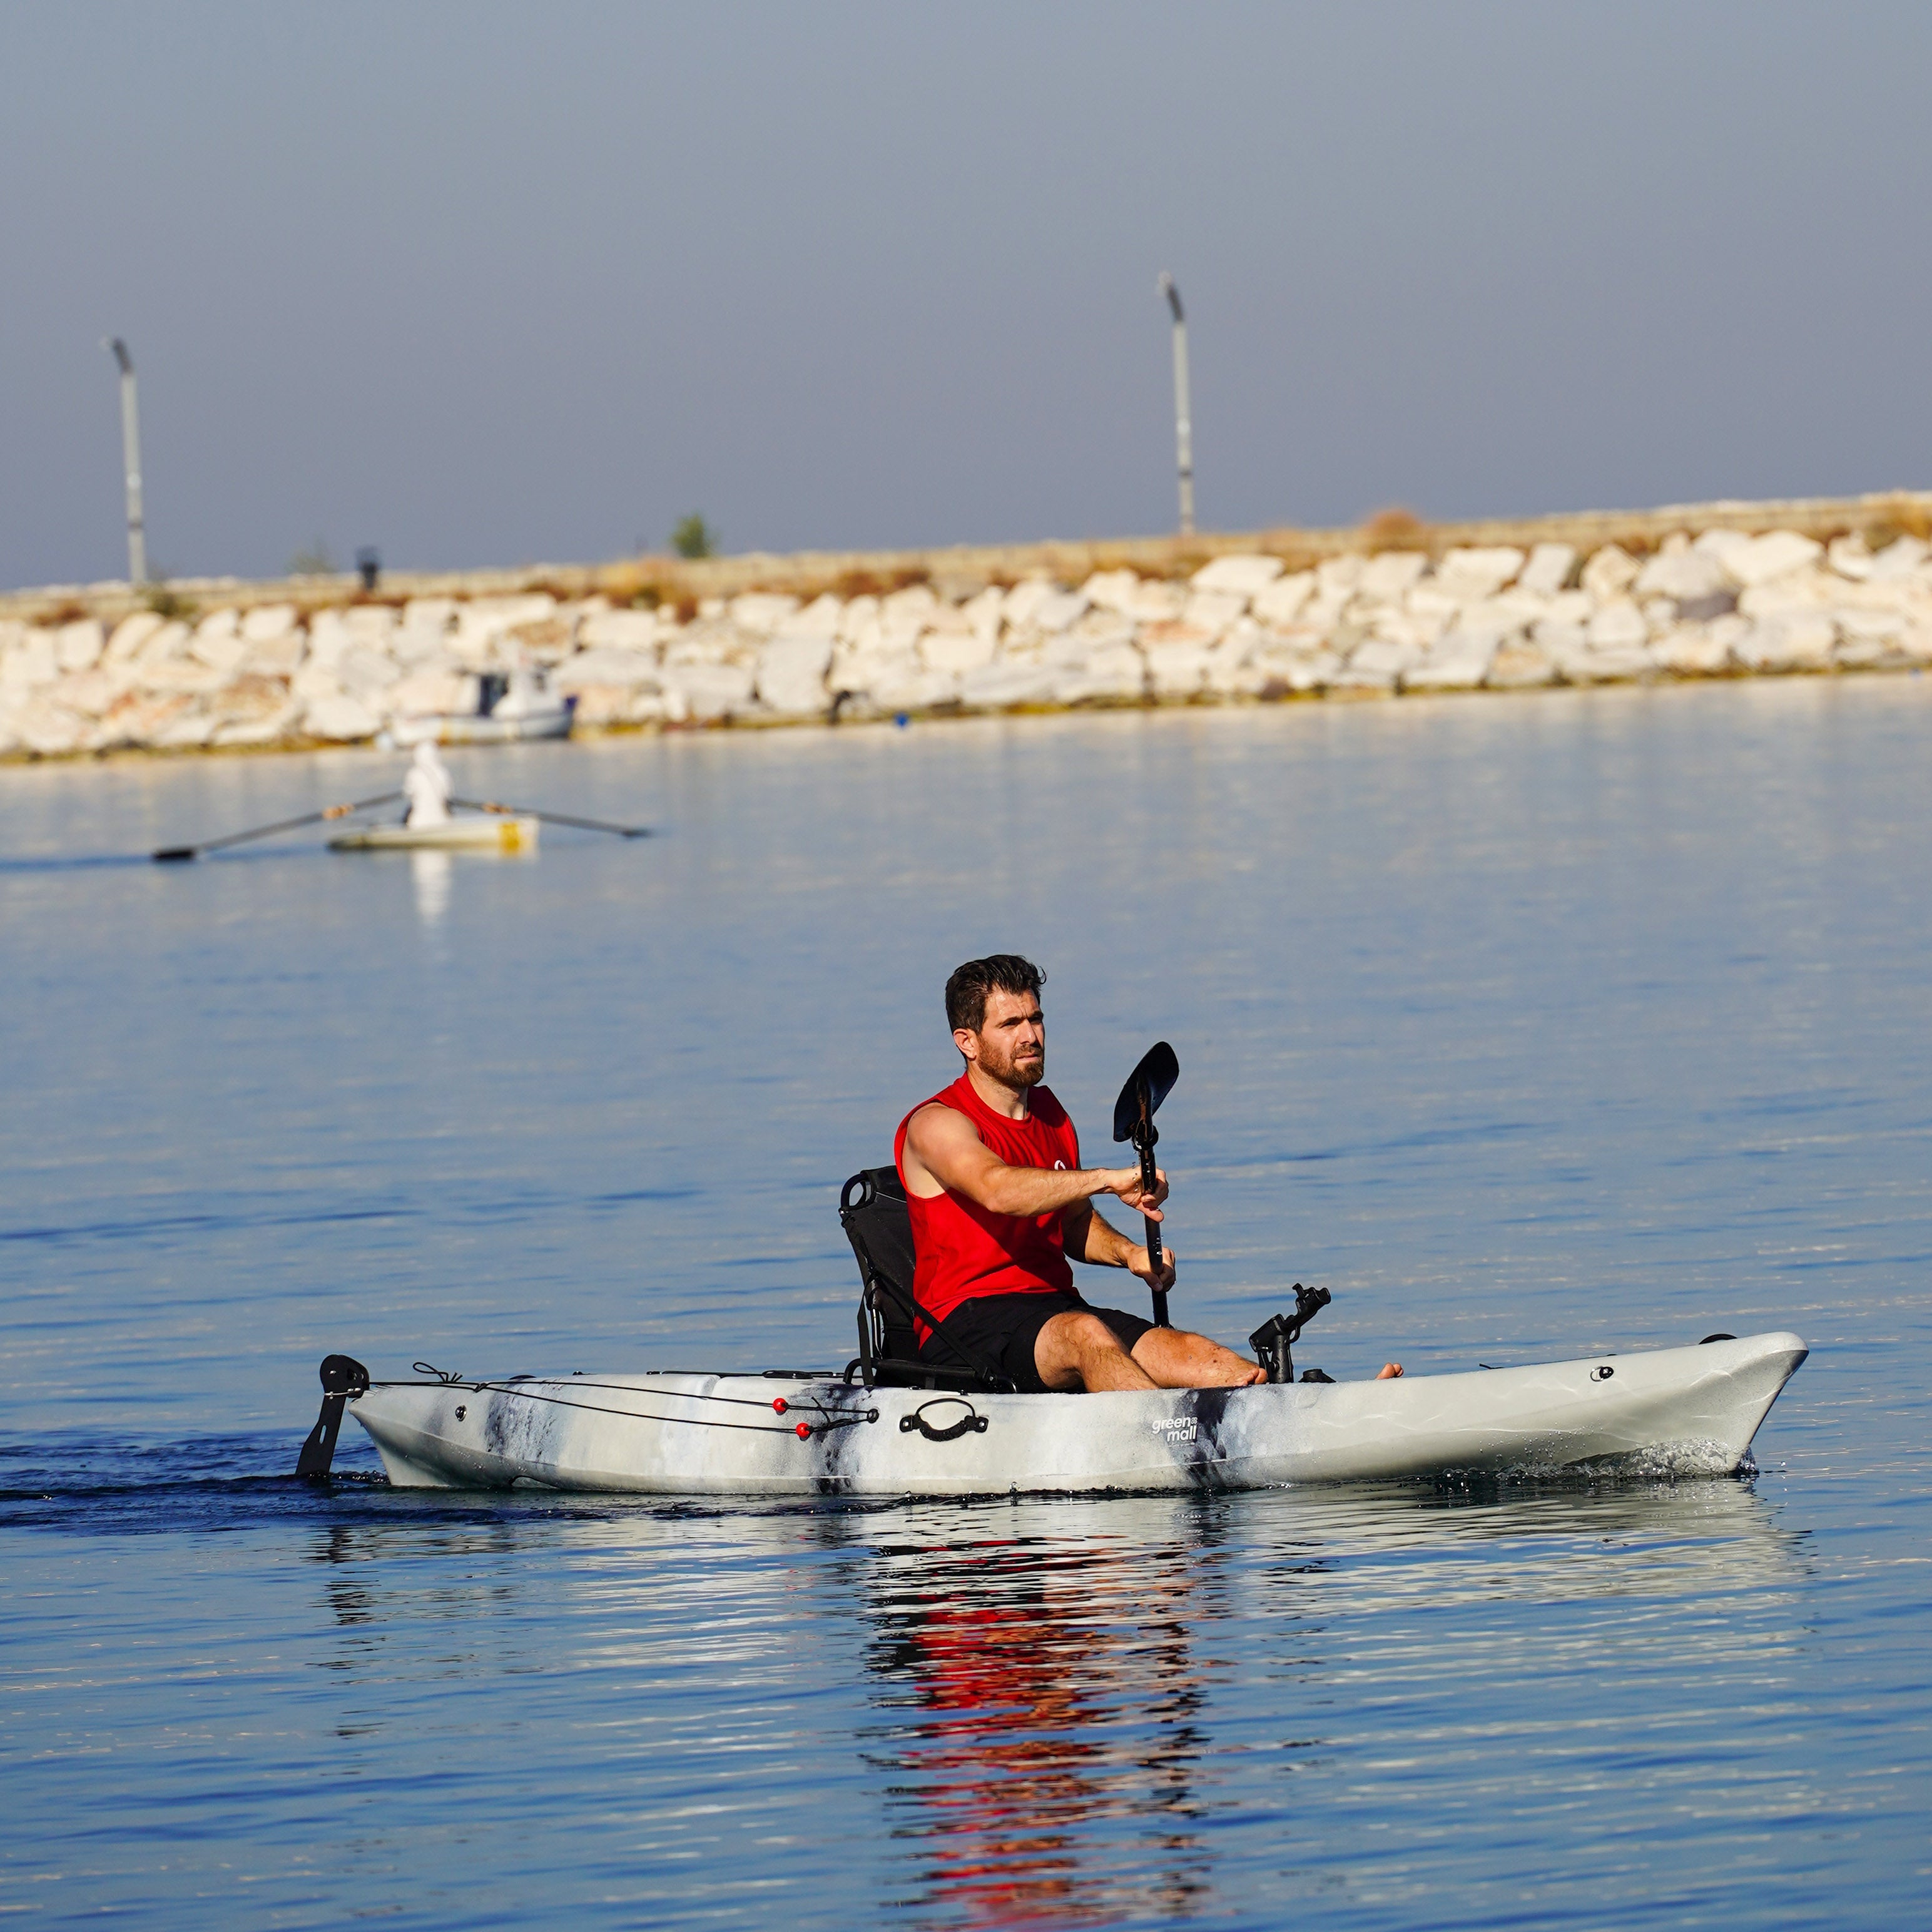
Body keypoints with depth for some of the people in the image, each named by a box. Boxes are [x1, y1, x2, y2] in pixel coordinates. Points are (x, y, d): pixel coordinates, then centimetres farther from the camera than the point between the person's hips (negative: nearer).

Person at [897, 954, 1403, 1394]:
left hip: (1057, 1305, 7)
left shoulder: (1049, 1114, 18)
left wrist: (1129, 1254, 3)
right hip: (968, 1324, -7)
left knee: (1192, 1353, -18)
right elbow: (997, 1189, -30)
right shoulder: (937, 1124, -9)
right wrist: (1107, 1180, -40)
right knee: (1085, 1336, -38)